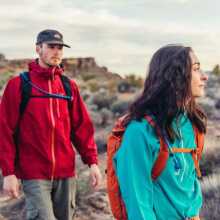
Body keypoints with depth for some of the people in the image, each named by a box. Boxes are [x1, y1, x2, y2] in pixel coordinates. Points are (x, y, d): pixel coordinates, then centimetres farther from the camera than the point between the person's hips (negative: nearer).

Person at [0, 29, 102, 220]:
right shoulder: (18, 85, -3)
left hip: (66, 173, 4)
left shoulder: (69, 86, 8)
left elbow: (82, 126, 8)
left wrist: (92, 161, -2)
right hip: (34, 175, -4)